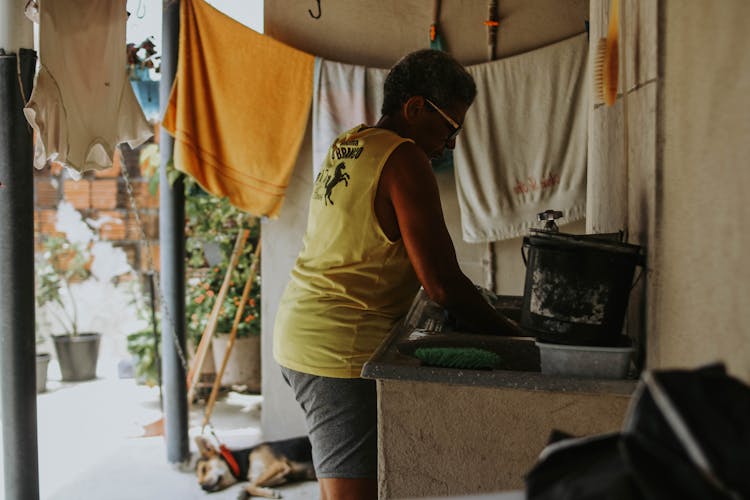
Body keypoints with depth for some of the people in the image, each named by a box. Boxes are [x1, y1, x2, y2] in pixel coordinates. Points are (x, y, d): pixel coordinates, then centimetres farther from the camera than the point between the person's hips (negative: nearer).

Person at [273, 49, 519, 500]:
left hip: (301, 332, 10)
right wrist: (507, 332, -4)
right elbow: (441, 282, -18)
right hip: (341, 347, -10)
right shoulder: (404, 160, -15)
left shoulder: (346, 146, 13)